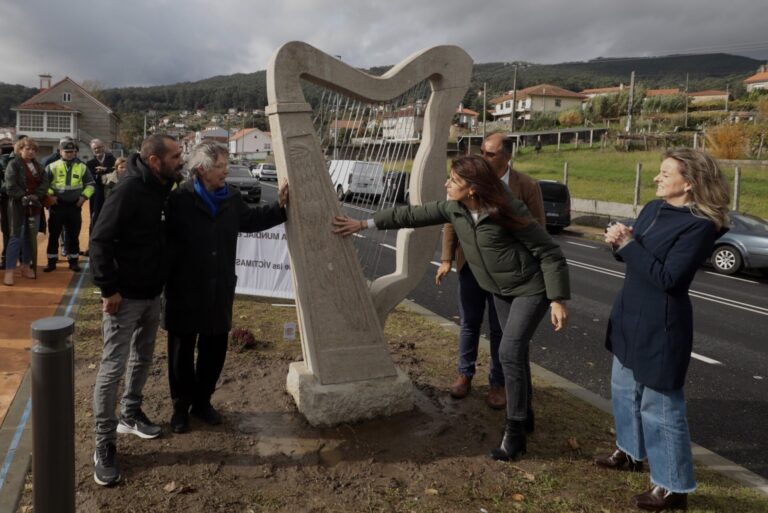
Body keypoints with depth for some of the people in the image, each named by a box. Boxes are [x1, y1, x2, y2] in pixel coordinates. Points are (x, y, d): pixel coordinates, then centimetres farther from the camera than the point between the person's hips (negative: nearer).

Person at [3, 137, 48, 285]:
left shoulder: (38, 165, 12)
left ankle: (26, 267, 22)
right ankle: (9, 271, -4)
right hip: (18, 206, -6)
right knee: (16, 237, -7)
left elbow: (45, 182, 1)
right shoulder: (13, 165, -6)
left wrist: (36, 196, -13)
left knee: (30, 237, 11)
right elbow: (11, 186, -14)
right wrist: (23, 197, -21)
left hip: (34, 206, 6)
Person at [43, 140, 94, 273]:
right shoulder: (53, 166, 1)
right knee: (53, 235, 4)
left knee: (73, 235, 7)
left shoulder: (82, 167, 5)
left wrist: (84, 196, -2)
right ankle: (51, 262, 12)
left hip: (74, 206, 1)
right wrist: (49, 195, -8)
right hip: (57, 206, -1)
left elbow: (90, 184, 11)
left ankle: (73, 261, 16)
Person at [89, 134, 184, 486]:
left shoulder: (162, 189, 4)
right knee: (112, 368, -1)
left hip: (152, 293, 8)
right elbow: (100, 239, -22)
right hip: (125, 296, -8)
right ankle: (105, 445, 10)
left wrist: (160, 281, 14)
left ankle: (130, 416, 38)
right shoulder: (130, 190, -21)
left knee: (142, 359, 20)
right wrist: (109, 289, -21)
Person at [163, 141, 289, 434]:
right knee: (182, 350, 10)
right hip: (185, 289, -5)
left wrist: (279, 206, 11)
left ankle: (202, 401, 34)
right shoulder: (179, 199, -15)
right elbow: (165, 237, -13)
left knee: (215, 348, 15)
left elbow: (250, 220, 19)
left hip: (220, 289, 5)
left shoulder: (232, 198, 3)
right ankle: (181, 406, 29)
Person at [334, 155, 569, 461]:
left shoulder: (508, 212, -27)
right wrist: (366, 223, 1)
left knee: (509, 352, -13)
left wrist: (557, 300, -24)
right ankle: (523, 414, 32)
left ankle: (514, 433, -2)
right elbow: (413, 214, 0)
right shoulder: (453, 209, -9)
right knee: (514, 352, 14)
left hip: (531, 289, -6)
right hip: (500, 291, 7)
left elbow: (550, 253, -21)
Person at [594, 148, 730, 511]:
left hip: (660, 325, -9)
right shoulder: (654, 208, 5)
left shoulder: (699, 225, -19)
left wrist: (628, 244, -21)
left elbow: (667, 278, -25)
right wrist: (620, 241, -9)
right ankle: (630, 452, 43)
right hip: (630, 315, 9)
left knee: (660, 405, 1)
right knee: (625, 389, 22)